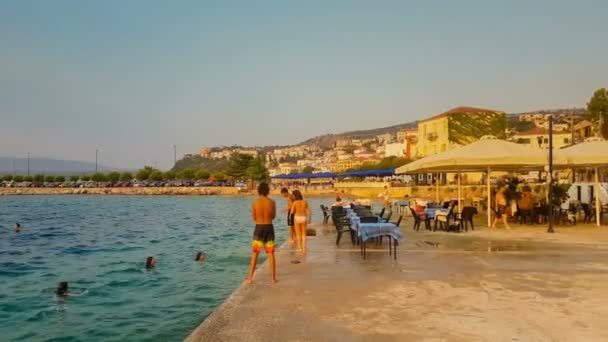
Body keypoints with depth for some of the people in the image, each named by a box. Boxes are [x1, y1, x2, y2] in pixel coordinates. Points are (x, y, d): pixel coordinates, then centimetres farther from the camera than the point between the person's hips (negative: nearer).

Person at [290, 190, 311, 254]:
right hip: (304, 218, 3)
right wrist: (309, 219, 12)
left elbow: (292, 212, -12)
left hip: (297, 218, -3)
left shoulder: (295, 202, -12)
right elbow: (309, 211, 2)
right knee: (304, 233, 14)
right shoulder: (305, 202, -2)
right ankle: (304, 247, 11)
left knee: (298, 233, 10)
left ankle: (300, 248, 12)